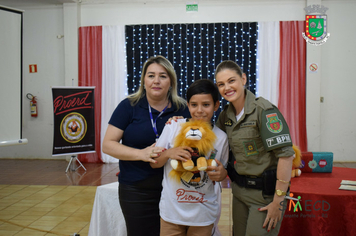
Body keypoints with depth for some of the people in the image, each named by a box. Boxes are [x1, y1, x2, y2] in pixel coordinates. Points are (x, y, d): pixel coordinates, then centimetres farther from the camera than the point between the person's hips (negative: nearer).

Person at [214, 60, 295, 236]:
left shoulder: (264, 110, -18)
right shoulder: (226, 114, 4)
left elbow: (285, 154, -22)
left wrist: (278, 201, -20)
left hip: (265, 191, -7)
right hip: (239, 189, 7)